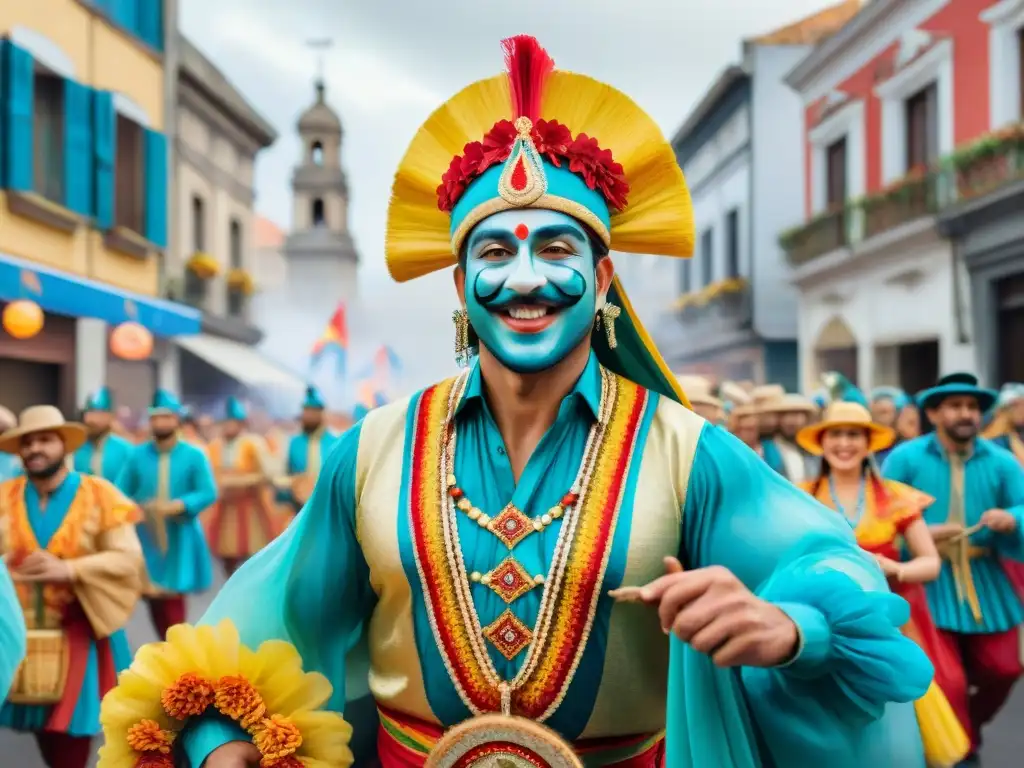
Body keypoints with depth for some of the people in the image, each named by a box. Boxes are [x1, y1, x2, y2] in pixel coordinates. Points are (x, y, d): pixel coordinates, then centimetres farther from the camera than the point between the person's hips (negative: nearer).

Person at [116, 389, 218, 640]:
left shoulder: (194, 455, -4)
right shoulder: (137, 455, 2)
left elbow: (208, 493, -10)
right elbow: (121, 494, 2)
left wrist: (179, 506, -24)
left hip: (180, 539, -2)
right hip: (146, 538, 2)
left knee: (173, 599, -3)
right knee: (153, 596, 5)